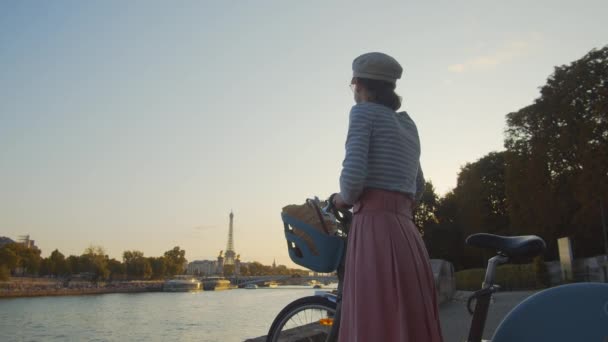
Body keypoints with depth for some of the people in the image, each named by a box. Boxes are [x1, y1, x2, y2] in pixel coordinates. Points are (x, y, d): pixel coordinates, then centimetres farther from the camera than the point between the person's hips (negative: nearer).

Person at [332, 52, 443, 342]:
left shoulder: (364, 112, 0)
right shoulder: (407, 124, 22)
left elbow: (354, 174, -13)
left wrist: (344, 199, 5)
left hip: (374, 230, -8)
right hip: (406, 233, 8)